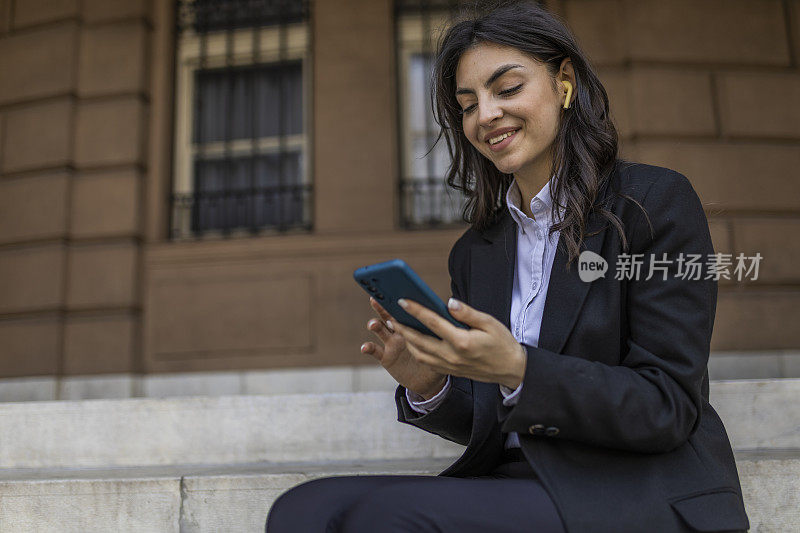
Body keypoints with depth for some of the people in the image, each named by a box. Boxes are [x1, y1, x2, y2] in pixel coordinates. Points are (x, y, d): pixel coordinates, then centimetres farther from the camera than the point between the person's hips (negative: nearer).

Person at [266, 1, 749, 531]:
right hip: (513, 484, 5)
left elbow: (669, 408, -9)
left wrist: (518, 370, -23)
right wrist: (428, 386, -8)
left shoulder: (658, 201, -4)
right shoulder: (473, 253, 12)